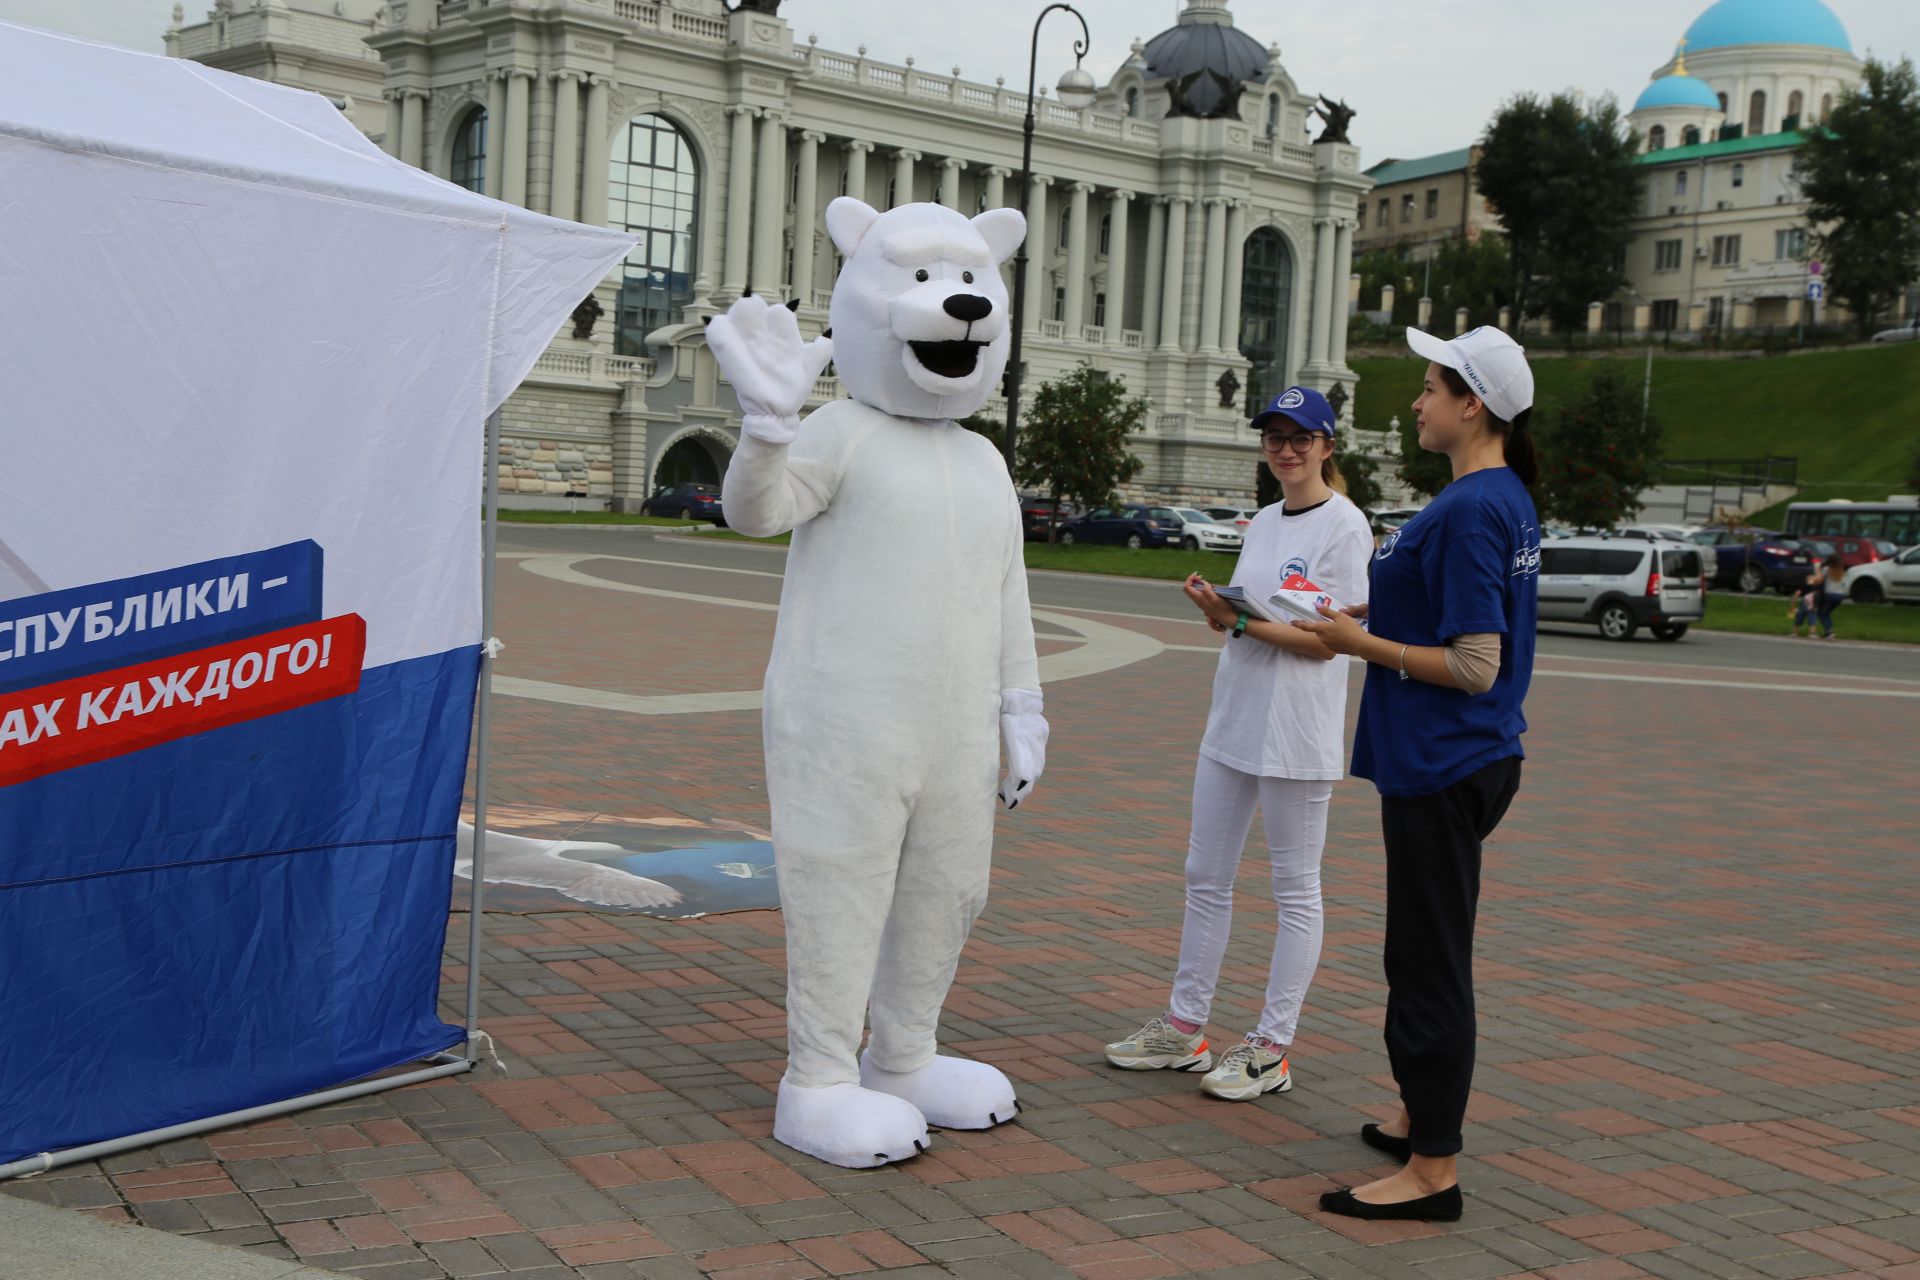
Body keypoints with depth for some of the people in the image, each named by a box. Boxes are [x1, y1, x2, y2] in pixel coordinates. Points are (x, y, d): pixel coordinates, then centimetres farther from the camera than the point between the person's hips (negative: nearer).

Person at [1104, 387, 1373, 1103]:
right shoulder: (1263, 523, 15)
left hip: (1297, 734, -8)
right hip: (1233, 721, 8)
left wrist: (1238, 620, -20)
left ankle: (1271, 1049, 7)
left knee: (1295, 889, 1)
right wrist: (1218, 613, -3)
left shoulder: (1343, 525, -9)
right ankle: (1185, 1029, 22)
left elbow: (1324, 640, -15)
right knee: (1206, 876, 12)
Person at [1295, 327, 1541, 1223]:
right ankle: (1423, 1118, 34)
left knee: (1430, 963, -3)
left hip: (1442, 770, -10)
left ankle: (1432, 1170, 5)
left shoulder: (1470, 510, -20)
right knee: (1424, 954, 20)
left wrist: (1363, 644, -14)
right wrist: (1368, 631, 12)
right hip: (1453, 763, 10)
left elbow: (1474, 667, -23)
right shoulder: (1505, 499, 11)